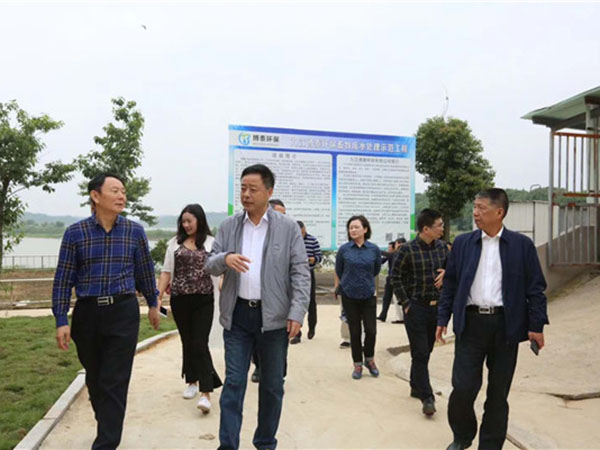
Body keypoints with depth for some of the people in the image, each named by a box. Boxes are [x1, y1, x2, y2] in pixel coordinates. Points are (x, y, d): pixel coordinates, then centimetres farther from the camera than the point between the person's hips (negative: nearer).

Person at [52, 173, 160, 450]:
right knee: (94, 379, 17)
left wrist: (153, 304, 18)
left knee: (115, 383, -3)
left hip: (123, 312, -1)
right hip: (87, 313, 1)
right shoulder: (75, 233, -3)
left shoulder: (135, 231, 0)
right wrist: (61, 321, -4)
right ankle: (107, 426, 40)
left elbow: (145, 271, 10)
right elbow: (63, 279, -1)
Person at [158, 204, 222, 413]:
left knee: (200, 344, -8)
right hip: (179, 300, 3)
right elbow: (166, 272, 11)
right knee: (187, 342, 13)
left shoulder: (211, 243, 3)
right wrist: (158, 295, 3)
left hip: (203, 300, -3)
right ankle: (192, 382, 31)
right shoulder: (175, 243, 10)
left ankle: (206, 393, -8)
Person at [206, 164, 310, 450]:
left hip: (273, 316, -1)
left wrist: (297, 314, -13)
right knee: (233, 382, 4)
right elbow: (210, 265, 5)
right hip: (237, 316, 1)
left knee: (272, 384, 11)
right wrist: (225, 258, -18)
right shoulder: (228, 226, 6)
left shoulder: (288, 227, -2)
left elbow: (300, 273, -4)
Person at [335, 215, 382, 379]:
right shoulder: (344, 249, -6)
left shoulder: (374, 249, -4)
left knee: (371, 330, 0)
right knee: (355, 331, 6)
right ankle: (358, 364, 23)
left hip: (368, 296, 1)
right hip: (349, 296, -1)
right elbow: (338, 271, 9)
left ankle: (369, 359, 26)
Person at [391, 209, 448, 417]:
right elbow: (396, 277, -6)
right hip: (416, 308, -5)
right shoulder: (408, 250, -12)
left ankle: (416, 387, 33)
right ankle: (427, 397, 3)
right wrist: (406, 303, -10)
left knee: (426, 351, 16)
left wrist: (445, 272, -6)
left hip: (436, 307, 6)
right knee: (420, 354, -3)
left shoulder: (442, 247, 4)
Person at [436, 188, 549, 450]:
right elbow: (450, 283, 8)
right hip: (470, 323, 1)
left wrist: (536, 325, -4)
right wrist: (442, 319, 6)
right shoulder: (462, 243, 5)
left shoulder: (522, 245, 1)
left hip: (506, 325, 0)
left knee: (498, 392, 10)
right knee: (463, 387, -2)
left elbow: (535, 288, 2)